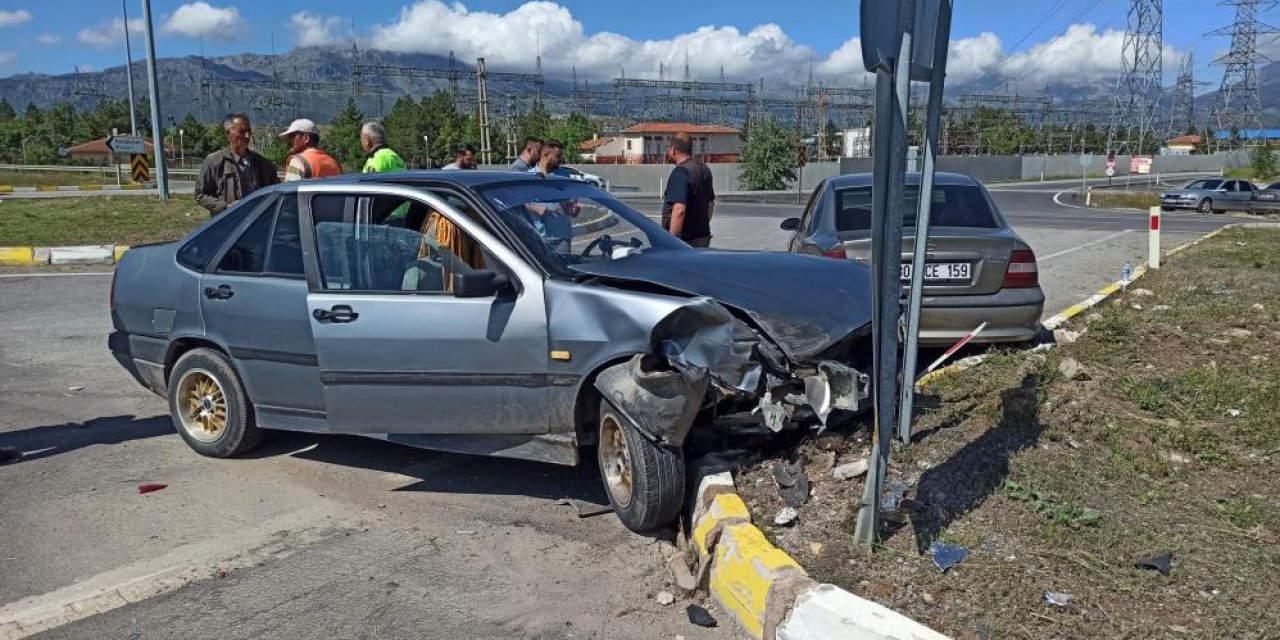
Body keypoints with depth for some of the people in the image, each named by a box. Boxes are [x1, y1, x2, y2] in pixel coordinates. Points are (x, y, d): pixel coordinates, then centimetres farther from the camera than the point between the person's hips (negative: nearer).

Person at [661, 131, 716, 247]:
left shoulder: (680, 172, -18)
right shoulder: (704, 169, 12)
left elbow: (679, 209, -28)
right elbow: (711, 203, 21)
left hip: (685, 239, -9)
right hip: (703, 238, 9)